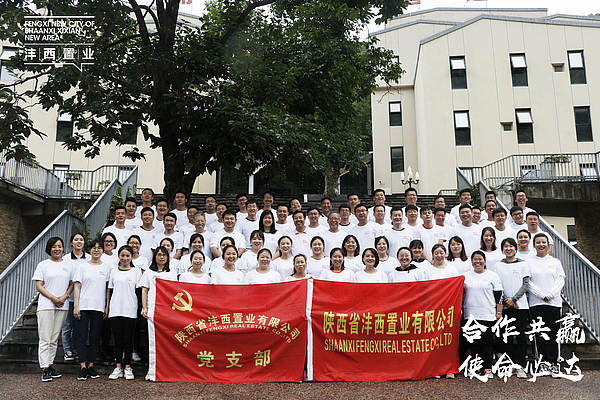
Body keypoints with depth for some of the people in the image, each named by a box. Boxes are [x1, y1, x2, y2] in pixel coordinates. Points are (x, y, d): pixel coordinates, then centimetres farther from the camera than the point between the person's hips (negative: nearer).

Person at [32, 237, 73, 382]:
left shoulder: (68, 265, 11)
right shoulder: (43, 265, 3)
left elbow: (72, 284, 12)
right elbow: (38, 286, -2)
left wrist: (64, 296, -6)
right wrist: (53, 298, -13)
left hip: (62, 306, 3)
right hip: (46, 306, -3)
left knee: (54, 339, 9)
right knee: (45, 338, -5)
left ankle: (50, 365, 17)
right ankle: (45, 369, -4)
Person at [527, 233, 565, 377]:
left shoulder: (556, 262, 12)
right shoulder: (528, 262, 7)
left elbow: (560, 280, 3)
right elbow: (528, 283, -1)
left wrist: (549, 295, -9)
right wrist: (541, 295, -10)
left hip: (554, 302, 1)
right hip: (536, 303, -1)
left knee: (553, 334, -2)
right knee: (540, 334, 1)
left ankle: (553, 363, 6)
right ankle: (543, 364, 8)